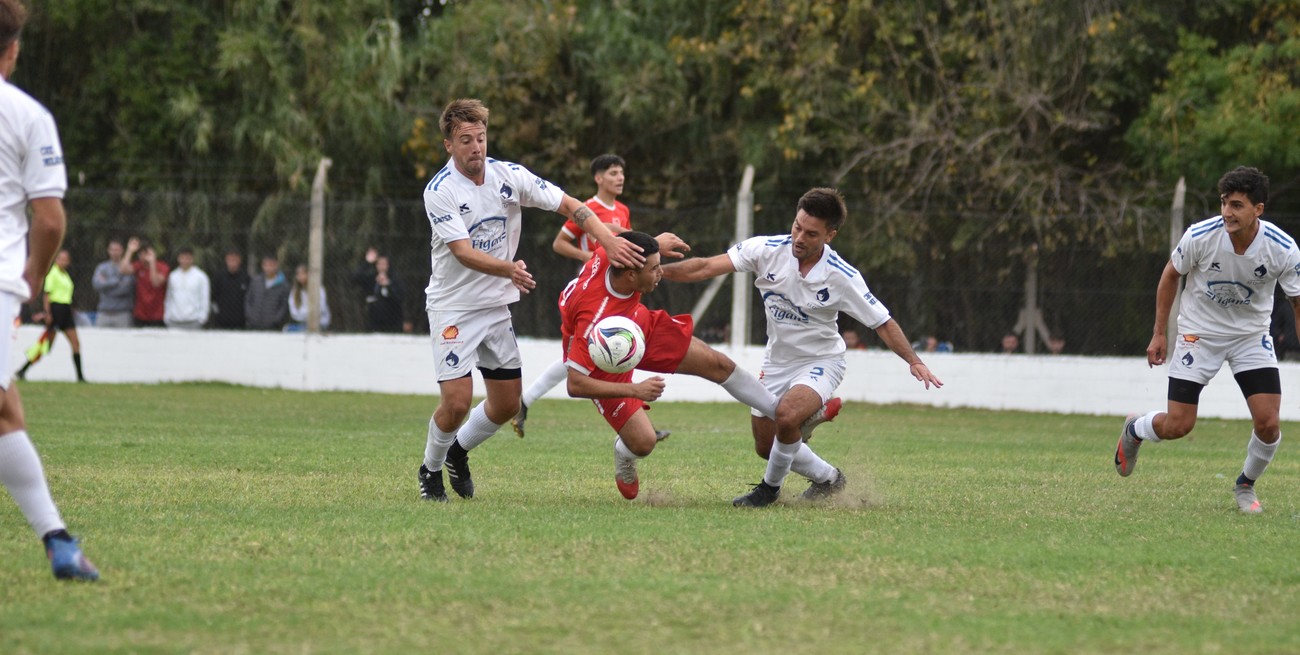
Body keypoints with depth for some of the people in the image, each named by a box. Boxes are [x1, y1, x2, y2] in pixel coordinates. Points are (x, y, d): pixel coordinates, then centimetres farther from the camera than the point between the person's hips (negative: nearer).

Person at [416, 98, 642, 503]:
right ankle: (430, 470, 13)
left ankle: (459, 451, 34)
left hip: (497, 306, 5)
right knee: (456, 401, -14)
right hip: (453, 308, -5)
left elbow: (570, 205, -3)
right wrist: (509, 269, -44)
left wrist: (610, 242, -18)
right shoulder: (440, 191, -18)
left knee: (507, 404, 7)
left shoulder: (510, 176, -5)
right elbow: (463, 253, -27)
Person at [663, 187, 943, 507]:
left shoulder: (843, 277, -21)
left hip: (820, 361, -4)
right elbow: (707, 267, -20)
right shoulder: (768, 249, -17)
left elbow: (882, 322, -12)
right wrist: (656, 271, -32)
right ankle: (827, 479, 34)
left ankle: (771, 487, -6)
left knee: (787, 414, -32)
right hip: (777, 360, 4)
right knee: (766, 446, 8)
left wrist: (913, 360, -24)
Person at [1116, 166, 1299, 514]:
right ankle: (1134, 430, 33)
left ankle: (1246, 486, 17)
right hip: (1199, 333, -1)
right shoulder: (1200, 237, -24)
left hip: (1252, 335, 1)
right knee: (1177, 426, -4)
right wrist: (1159, 334, -1)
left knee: (1268, 423, -13)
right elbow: (1171, 275, -4)